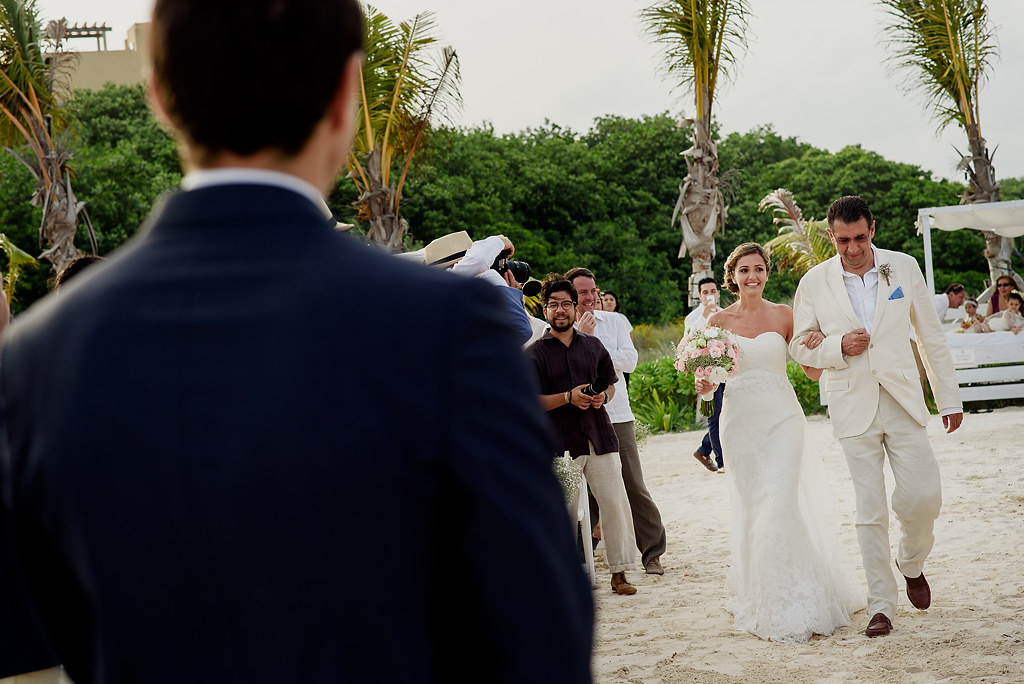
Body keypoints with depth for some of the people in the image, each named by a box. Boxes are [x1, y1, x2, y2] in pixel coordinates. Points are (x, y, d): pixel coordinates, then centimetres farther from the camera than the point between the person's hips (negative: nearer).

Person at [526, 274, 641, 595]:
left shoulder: (593, 346, 13)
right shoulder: (534, 353, 2)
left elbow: (611, 383, 21)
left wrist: (603, 397, -2)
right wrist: (568, 397, -15)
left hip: (599, 435, 3)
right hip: (561, 442, -3)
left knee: (615, 502, -1)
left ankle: (619, 573, 9)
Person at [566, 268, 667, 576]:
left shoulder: (615, 321, 10)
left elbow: (629, 360, -2)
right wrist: (581, 336, -13)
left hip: (616, 415, 1)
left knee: (635, 487, 0)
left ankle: (652, 553, 7)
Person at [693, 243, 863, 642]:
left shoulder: (784, 315, 2)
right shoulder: (719, 321, 4)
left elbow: (813, 372, 3)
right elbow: (709, 377, 7)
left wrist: (815, 347, -18)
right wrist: (703, 385, -15)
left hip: (781, 418, -1)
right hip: (740, 421, 2)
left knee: (780, 504, -12)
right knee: (751, 509, 6)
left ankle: (792, 605, -4)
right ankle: (758, 596, 21)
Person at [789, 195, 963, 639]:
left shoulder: (904, 268, 2)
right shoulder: (815, 283, -1)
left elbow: (931, 335, 8)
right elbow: (799, 347, 7)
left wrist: (949, 398, 8)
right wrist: (839, 348, -13)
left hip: (903, 401, 1)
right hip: (853, 408, -1)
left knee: (923, 496, -6)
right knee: (870, 510, -1)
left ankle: (912, 563, 26)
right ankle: (881, 605, 8)